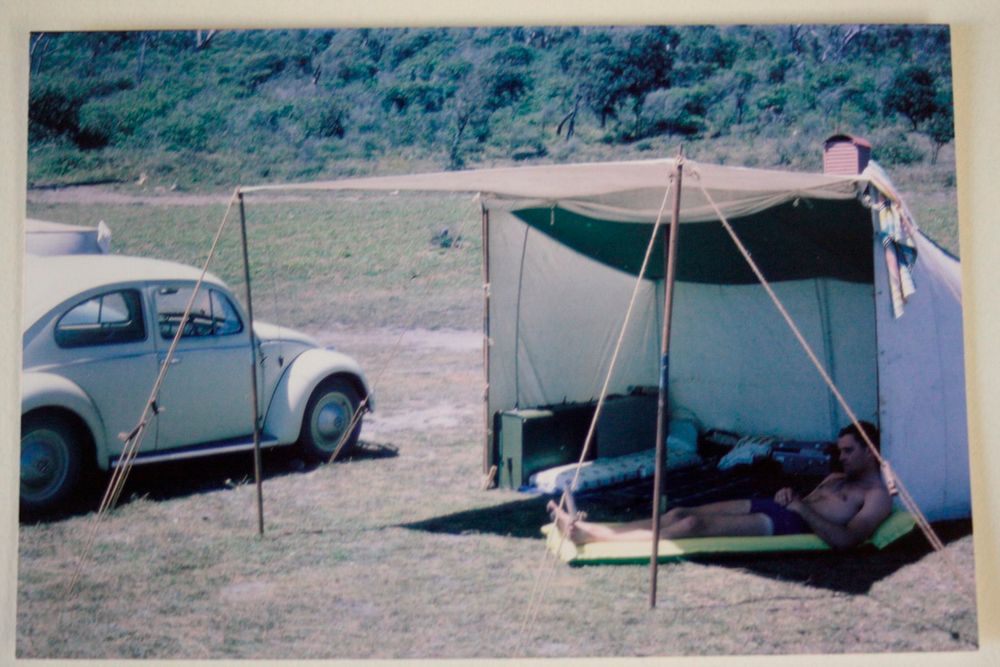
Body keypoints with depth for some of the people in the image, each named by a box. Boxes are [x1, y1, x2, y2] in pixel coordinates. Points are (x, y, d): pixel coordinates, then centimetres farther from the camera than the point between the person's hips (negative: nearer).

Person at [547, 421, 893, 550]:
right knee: (679, 513, -8)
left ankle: (590, 537, -30)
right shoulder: (838, 478, 29)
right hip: (774, 510, 9)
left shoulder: (877, 496, 0)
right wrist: (789, 495, 9)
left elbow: (846, 540, -17)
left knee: (695, 525, -23)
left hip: (789, 526, -9)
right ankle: (584, 527, -17)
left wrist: (803, 508, -16)